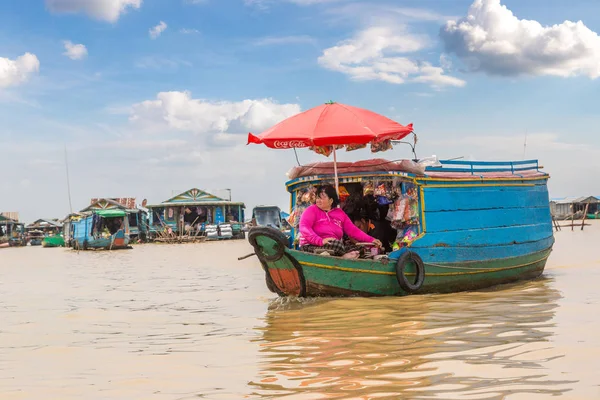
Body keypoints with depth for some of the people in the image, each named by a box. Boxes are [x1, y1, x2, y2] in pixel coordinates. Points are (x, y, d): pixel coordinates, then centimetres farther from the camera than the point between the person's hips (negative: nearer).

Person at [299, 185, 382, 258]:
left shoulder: (340, 213, 17)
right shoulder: (312, 210, 3)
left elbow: (353, 231, 14)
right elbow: (304, 228, -14)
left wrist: (371, 240, 0)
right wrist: (320, 240, -30)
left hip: (334, 248, 4)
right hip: (312, 247, -4)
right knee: (337, 243, -33)